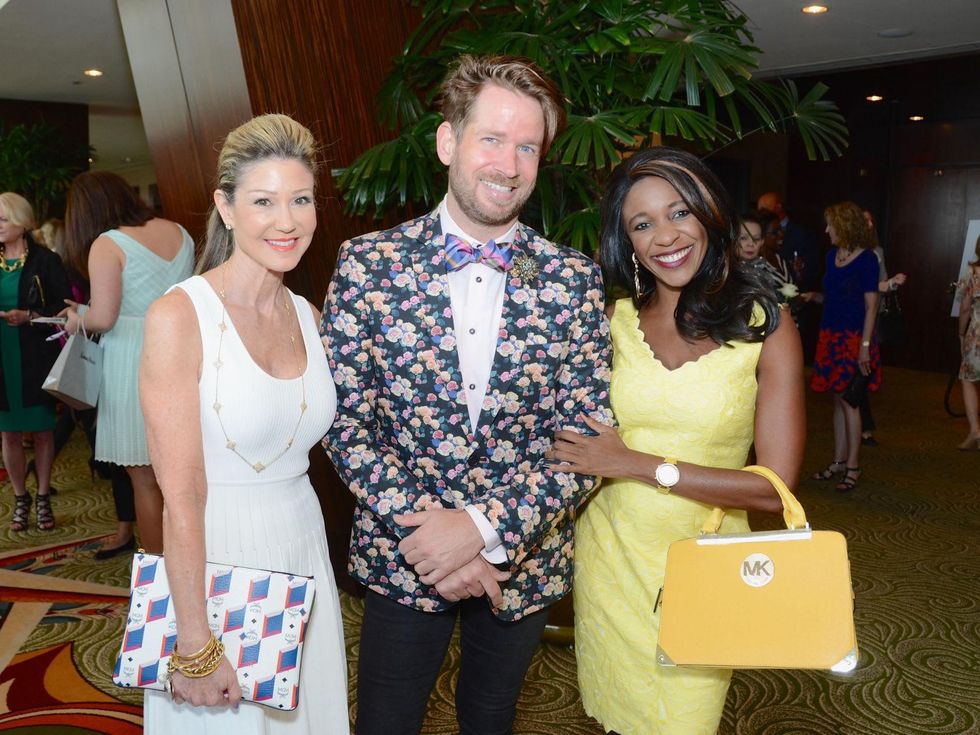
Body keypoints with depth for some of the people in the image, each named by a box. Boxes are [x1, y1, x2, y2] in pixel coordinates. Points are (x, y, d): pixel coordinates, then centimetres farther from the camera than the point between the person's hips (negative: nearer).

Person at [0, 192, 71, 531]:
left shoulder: (45, 261, -4)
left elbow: (63, 308, -8)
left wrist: (29, 317, -21)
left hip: (36, 360, -3)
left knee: (42, 430, 6)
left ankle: (43, 498, 18)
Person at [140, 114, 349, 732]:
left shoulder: (310, 318, 4)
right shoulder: (179, 315, -15)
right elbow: (182, 493, -18)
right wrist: (196, 642, -17)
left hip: (305, 554, 6)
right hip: (213, 561, -5)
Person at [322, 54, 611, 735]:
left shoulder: (576, 280, -8)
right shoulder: (368, 263, -10)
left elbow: (588, 439, -9)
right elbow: (346, 421, -9)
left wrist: (485, 526, -20)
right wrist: (422, 525, -19)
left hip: (524, 560, 2)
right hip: (400, 555, -1)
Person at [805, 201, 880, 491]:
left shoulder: (866, 259, -9)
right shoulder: (832, 256, 10)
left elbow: (871, 306, -11)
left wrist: (865, 346, -16)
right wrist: (813, 296, 0)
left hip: (853, 337, -6)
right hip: (830, 334, 6)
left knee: (848, 401, -3)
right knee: (838, 400, 11)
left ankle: (853, 467, 7)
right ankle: (839, 461, 19)